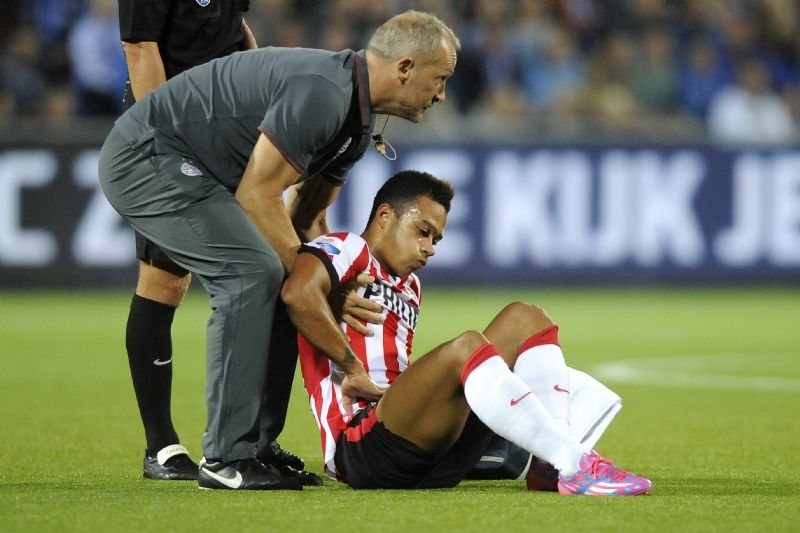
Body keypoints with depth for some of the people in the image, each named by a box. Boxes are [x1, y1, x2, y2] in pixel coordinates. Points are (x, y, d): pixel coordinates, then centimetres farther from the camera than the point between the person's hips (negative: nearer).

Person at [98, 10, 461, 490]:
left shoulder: (356, 124, 12)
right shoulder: (322, 92, -22)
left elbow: (305, 217, 22)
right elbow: (257, 196, -20)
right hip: (146, 158, -11)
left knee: (261, 283, 9)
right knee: (254, 275, -17)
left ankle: (254, 447, 13)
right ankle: (227, 459, -15)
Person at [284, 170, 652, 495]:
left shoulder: (410, 289, 30)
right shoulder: (346, 249, 4)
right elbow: (298, 294, -19)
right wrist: (354, 369, -15)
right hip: (362, 451, -9)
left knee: (524, 320, 5)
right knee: (467, 347, -31)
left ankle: (555, 466, -20)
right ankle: (576, 465, -39)